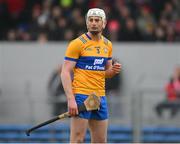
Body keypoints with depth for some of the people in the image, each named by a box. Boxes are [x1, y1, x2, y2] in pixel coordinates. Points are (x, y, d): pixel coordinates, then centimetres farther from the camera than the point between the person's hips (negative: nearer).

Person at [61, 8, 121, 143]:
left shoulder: (108, 45, 13)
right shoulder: (77, 44, -6)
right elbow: (65, 73, -10)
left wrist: (113, 70, -1)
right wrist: (71, 100, -20)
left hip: (100, 97, 7)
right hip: (81, 96, -7)